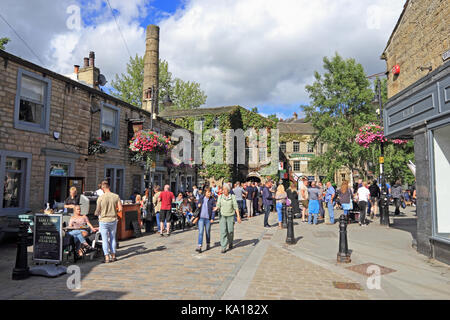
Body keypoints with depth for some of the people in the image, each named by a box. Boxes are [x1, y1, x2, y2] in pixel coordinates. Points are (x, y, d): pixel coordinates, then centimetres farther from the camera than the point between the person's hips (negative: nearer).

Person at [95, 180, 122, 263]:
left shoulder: (100, 198, -13)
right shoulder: (116, 196, -6)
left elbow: (97, 211, -9)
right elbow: (120, 208, -5)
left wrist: (96, 213, 13)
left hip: (103, 220, -3)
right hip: (113, 220, 3)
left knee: (105, 239, 6)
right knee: (112, 238, 16)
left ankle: (107, 257, 6)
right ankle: (113, 256, 20)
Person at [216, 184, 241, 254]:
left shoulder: (232, 197, -4)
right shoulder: (220, 197, 0)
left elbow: (236, 207, -4)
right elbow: (218, 206, -2)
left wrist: (238, 216, -8)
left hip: (230, 216, -1)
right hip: (222, 216, 1)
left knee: (230, 231, 5)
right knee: (223, 232, -7)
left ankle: (230, 243, 33)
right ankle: (223, 247, -3)